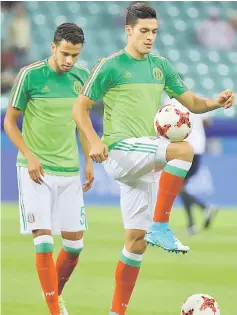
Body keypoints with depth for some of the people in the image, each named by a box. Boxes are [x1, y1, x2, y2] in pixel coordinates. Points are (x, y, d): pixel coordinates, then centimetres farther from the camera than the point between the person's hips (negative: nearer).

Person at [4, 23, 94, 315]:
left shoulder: (81, 76, 4)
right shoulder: (30, 75, -10)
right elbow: (10, 121, -4)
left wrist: (89, 161, 11)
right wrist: (29, 156, -15)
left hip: (69, 170, 5)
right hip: (36, 170, -5)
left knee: (74, 243, 7)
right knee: (43, 241, -10)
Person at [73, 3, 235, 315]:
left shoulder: (160, 66, 13)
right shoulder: (111, 66, -3)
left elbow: (192, 102, 15)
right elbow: (80, 108, -1)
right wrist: (95, 141, -17)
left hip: (145, 164, 6)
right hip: (121, 151, -6)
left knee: (136, 240, 4)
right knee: (184, 149, -29)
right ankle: (160, 227, -25)